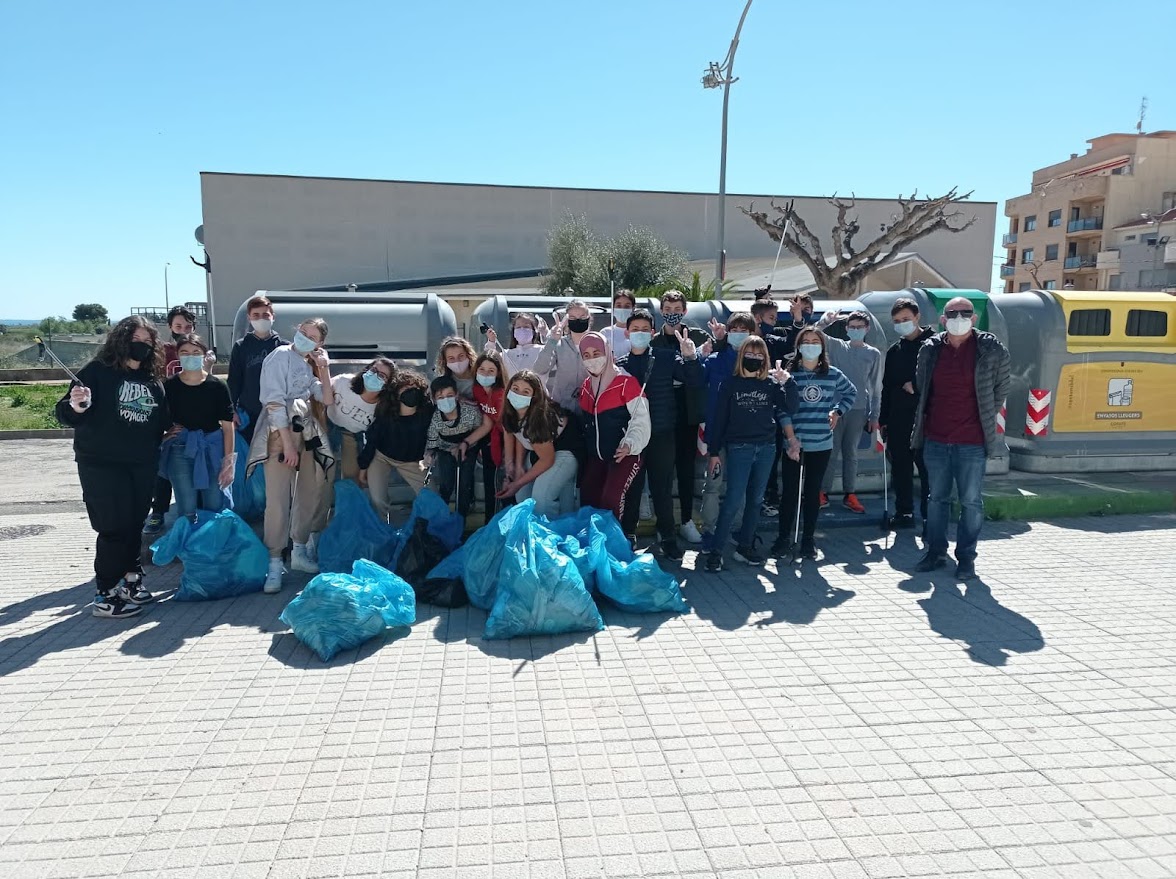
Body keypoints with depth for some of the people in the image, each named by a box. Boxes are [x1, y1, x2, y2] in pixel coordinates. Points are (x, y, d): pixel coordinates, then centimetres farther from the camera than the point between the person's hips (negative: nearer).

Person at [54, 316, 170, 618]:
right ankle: (105, 595, 3)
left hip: (143, 465, 5)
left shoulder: (153, 380, 12)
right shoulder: (98, 371, -5)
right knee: (114, 527, -7)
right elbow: (65, 414, -10)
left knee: (134, 525, 10)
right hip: (101, 464, -5)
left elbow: (163, 420, 20)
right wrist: (76, 407, -28)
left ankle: (129, 579, 23)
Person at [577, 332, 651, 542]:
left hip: (623, 454, -7)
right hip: (595, 456, 7)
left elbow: (641, 418, -15)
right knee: (588, 500, 6)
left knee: (611, 499, -21)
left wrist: (629, 444, -28)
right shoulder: (586, 386, 10)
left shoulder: (626, 382, -12)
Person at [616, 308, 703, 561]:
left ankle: (669, 539, 21)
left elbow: (697, 383, -6)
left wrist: (690, 357, -20)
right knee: (631, 488, 8)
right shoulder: (619, 364, 6)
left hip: (662, 435, -1)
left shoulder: (667, 357, 2)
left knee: (663, 489, 7)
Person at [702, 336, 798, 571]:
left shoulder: (771, 383, 8)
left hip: (766, 447, 3)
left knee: (755, 500, 9)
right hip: (739, 447, -3)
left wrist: (787, 382, -12)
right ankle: (715, 551, -2)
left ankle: (745, 547, 21)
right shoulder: (731, 383, 2)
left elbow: (789, 409, -1)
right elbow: (719, 418, 1)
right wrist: (713, 451, 0)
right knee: (734, 501, -9)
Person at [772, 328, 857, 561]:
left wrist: (837, 412, 10)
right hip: (794, 443, -2)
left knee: (812, 492, 9)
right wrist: (791, 439, -14)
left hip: (821, 445, 2)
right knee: (790, 493, 2)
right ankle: (784, 539, 14)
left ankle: (808, 540, 18)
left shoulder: (833, 374, 4)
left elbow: (851, 392, 24)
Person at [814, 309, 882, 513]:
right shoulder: (836, 346, 6)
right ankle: (823, 493, 7)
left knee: (851, 453, 9)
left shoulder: (874, 354, 8)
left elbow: (876, 387, 9)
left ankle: (850, 495, 15)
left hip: (859, 410, 2)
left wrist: (874, 416, 6)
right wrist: (824, 322, -27)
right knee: (831, 451, 0)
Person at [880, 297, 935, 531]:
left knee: (927, 468, -5)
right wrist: (883, 420, 17)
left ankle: (930, 516, 1)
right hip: (898, 420, 6)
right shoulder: (894, 351, 17)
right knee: (900, 468, 10)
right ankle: (904, 512, 20)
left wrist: (917, 385, -14)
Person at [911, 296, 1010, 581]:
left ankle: (966, 558, 16)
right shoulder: (930, 349, 3)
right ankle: (936, 552, 24)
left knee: (971, 501, 5)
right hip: (935, 439, 3)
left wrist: (986, 419, 7)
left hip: (971, 442, -3)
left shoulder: (991, 349, -5)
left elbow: (1001, 388, 7)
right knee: (937, 498, 13)